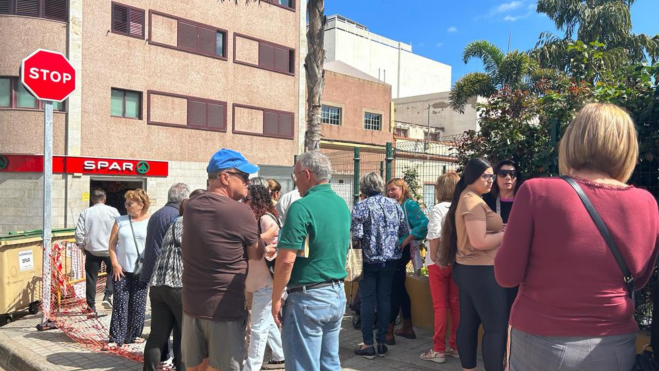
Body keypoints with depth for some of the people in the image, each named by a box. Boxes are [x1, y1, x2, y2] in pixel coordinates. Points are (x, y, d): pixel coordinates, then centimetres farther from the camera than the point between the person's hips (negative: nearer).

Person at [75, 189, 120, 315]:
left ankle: (91, 306, 13)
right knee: (111, 272, 19)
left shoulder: (85, 213, -2)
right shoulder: (113, 211, -4)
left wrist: (81, 245, 12)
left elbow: (79, 232, -5)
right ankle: (107, 296, 3)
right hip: (110, 249, -1)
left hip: (92, 249, 1)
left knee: (91, 278, 9)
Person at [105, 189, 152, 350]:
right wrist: (115, 264, -3)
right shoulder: (121, 221, 6)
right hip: (121, 270, 1)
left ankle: (134, 335, 21)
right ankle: (116, 339, 4)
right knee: (120, 304, 0)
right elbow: (112, 243, 6)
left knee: (138, 305, 7)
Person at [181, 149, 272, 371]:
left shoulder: (190, 207, 5)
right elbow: (256, 255, -1)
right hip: (225, 309, -6)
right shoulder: (240, 211, -15)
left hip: (192, 306, 6)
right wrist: (266, 238, 16)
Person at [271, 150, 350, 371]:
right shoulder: (342, 205, 8)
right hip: (338, 294, 8)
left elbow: (286, 261, -20)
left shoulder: (302, 207, -18)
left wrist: (276, 299, -10)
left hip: (308, 297, -8)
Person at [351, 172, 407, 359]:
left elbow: (356, 235, -16)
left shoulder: (362, 206, -11)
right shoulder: (394, 204, 3)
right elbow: (404, 232, 5)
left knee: (368, 300, 4)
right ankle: (381, 342, 15)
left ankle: (368, 345, 8)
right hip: (390, 258, 4)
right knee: (384, 298, 10)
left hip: (369, 259, -4)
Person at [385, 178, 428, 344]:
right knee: (399, 289, 15)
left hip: (402, 251, -9)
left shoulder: (409, 204, -9)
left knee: (394, 290, -6)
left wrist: (407, 240, -20)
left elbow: (424, 223, -21)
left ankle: (389, 332, -1)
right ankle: (407, 327, 26)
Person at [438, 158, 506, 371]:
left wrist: (499, 231, 10)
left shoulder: (465, 198, 15)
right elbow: (479, 242, -22)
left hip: (466, 269, 10)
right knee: (497, 327, -5)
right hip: (482, 272, -10)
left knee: (468, 323, 13)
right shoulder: (474, 201, -16)